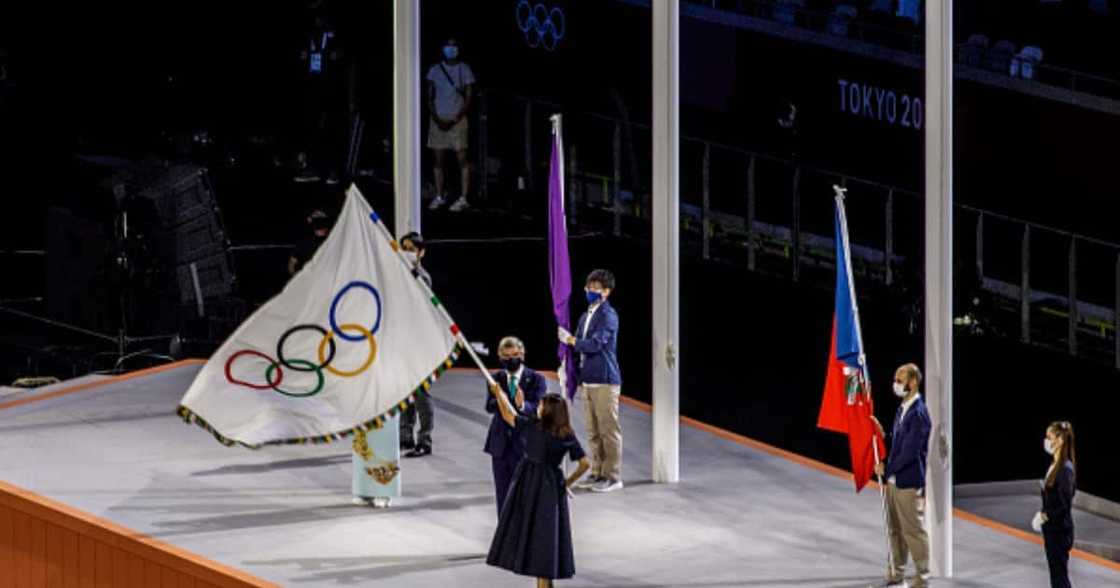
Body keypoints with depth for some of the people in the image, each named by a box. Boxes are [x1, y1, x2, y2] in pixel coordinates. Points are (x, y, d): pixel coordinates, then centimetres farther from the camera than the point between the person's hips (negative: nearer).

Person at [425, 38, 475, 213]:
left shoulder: (464, 70, 2)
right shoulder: (435, 70, 9)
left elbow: (468, 99, -3)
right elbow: (430, 98, 8)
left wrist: (454, 120, -12)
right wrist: (436, 119, -7)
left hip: (457, 119, -3)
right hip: (438, 119, 3)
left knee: (462, 159, -6)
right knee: (439, 160, 4)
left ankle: (463, 198, -7)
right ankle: (440, 196, 10)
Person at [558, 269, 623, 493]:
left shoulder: (608, 315, -10)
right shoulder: (586, 316, 16)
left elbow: (595, 344, -20)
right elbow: (580, 346, 22)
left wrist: (570, 339, -11)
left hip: (605, 381, -8)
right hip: (587, 380, 8)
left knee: (609, 431, -5)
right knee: (593, 432, 12)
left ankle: (612, 476, -1)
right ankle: (597, 473, 19)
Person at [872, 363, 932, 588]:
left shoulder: (918, 414, -18)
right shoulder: (902, 410, 11)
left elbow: (910, 451, -20)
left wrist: (887, 468, -11)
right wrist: (882, 434, -1)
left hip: (909, 482, -9)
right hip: (894, 481, 9)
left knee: (914, 531, -1)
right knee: (895, 530, 15)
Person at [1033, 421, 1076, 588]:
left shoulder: (1065, 469, -19)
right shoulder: (1055, 466, 9)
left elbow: (1065, 505, -21)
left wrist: (1044, 516, -15)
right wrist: (1043, 514, 4)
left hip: (1060, 531, -9)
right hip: (1052, 530, 9)